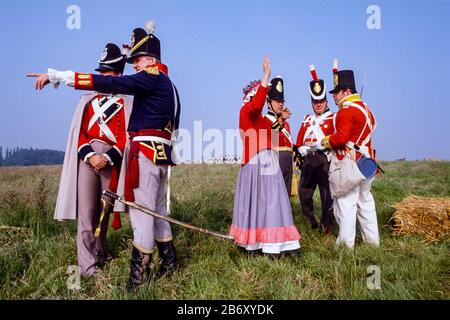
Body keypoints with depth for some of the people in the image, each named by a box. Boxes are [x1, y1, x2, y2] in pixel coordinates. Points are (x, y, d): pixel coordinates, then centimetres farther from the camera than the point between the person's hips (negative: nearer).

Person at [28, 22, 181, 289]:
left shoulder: (153, 77, -9)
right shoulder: (168, 83, 20)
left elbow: (109, 83, -21)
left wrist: (56, 75, -20)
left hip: (146, 152, -10)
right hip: (161, 152, 10)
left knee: (141, 210, -6)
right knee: (157, 208, 16)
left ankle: (139, 274, 1)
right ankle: (168, 263, 25)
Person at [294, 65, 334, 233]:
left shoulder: (333, 118, 4)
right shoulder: (307, 119, 20)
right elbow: (299, 140, 17)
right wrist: (300, 151, 4)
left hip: (324, 160, -5)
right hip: (307, 161, 6)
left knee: (327, 194, -2)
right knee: (303, 193, 9)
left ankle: (326, 226, 10)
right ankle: (311, 222, 26)